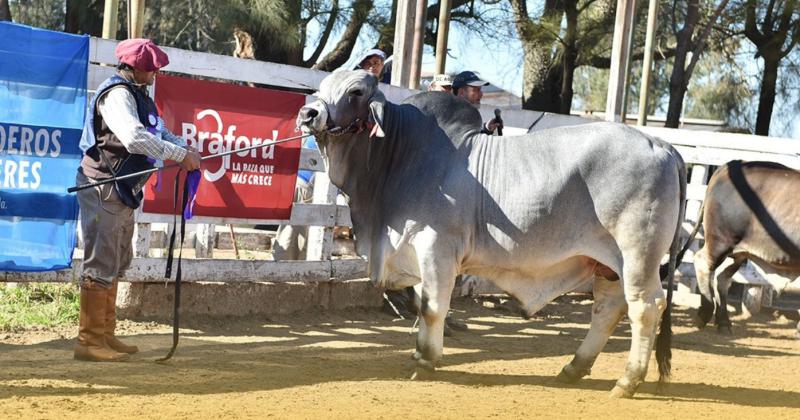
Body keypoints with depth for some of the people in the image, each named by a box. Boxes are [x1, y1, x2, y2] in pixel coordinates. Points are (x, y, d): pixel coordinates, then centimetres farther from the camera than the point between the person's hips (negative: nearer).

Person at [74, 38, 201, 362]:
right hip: (103, 188, -11)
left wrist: (186, 149, -2)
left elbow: (159, 132, 17)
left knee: (116, 263, 15)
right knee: (101, 263, -10)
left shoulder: (137, 94, 14)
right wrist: (180, 155, -27)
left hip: (121, 189, 11)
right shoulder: (116, 94, -17)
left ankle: (105, 335, 22)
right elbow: (135, 139, -32)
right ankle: (89, 341, -7)